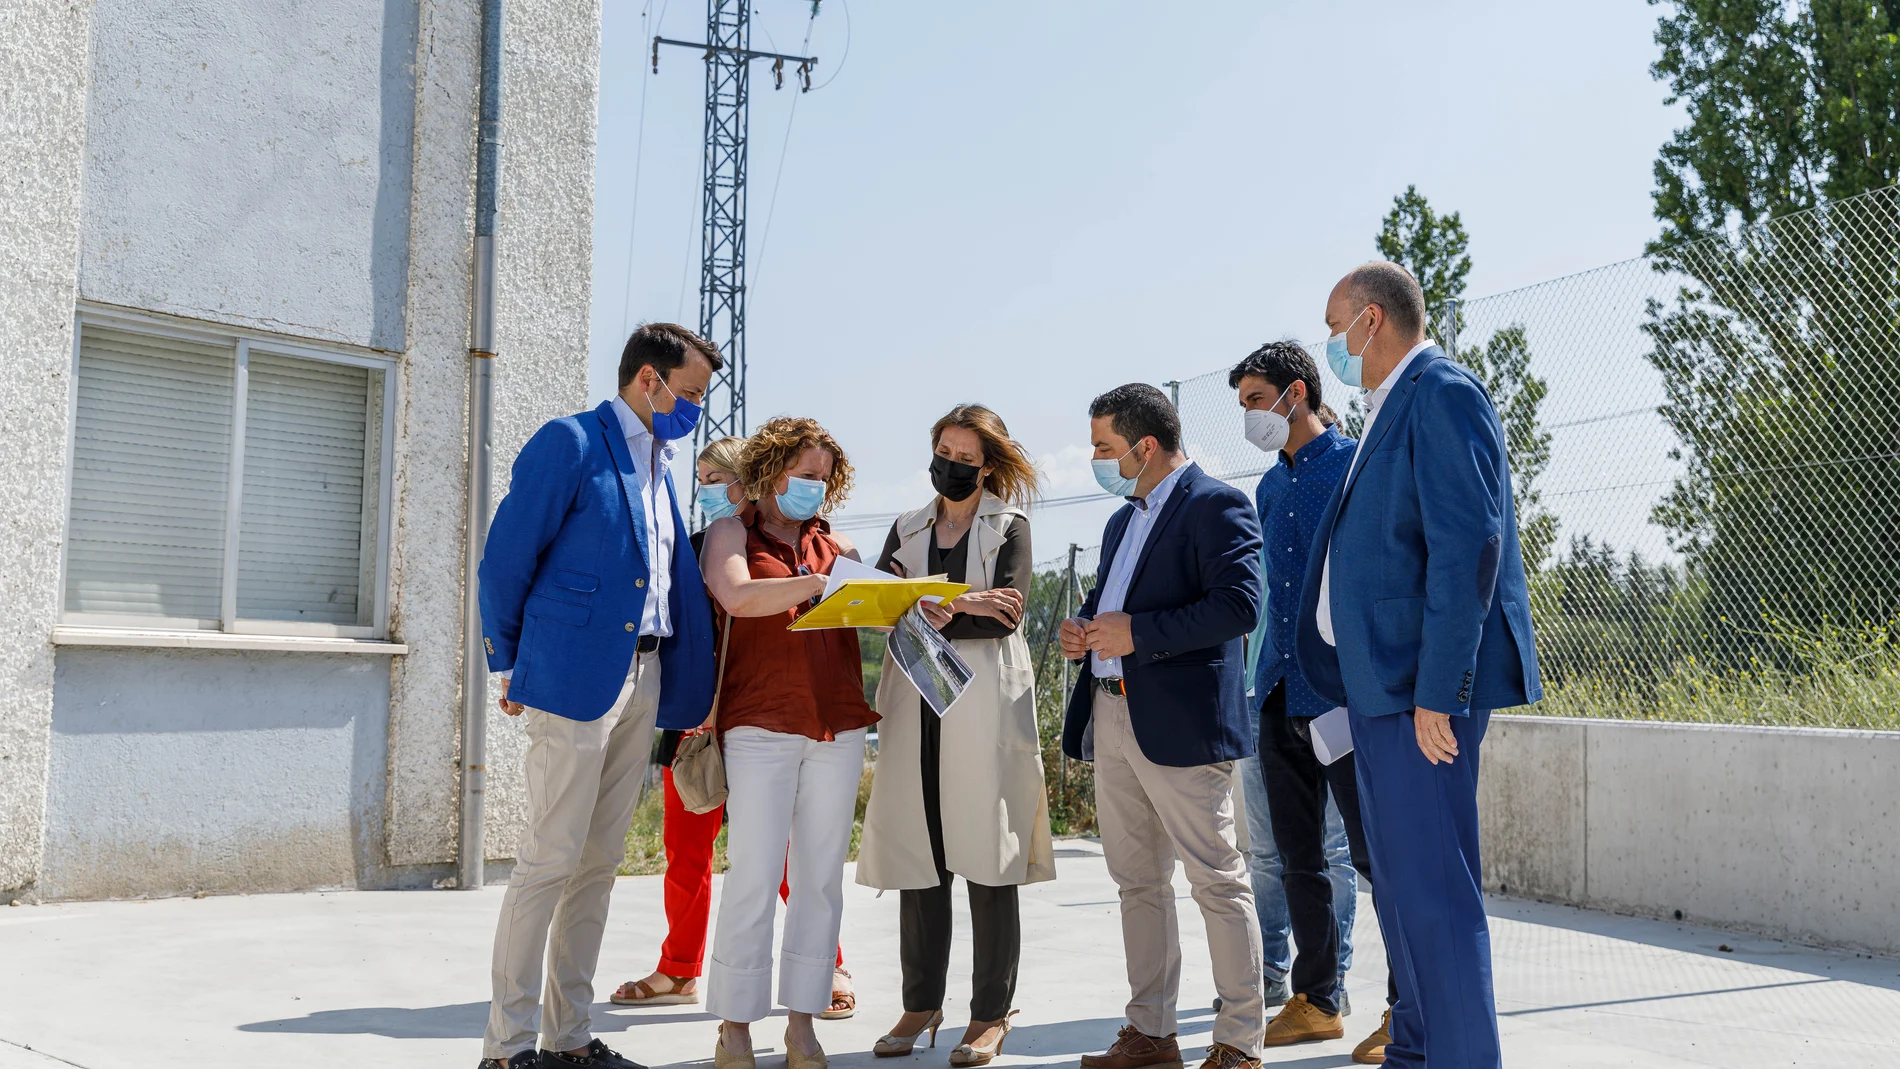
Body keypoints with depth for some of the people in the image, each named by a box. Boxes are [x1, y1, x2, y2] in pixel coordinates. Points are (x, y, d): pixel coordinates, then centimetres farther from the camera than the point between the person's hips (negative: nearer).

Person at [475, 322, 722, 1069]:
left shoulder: (658, 464, 17)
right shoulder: (569, 442, -7)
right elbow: (505, 561, -7)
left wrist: (686, 687, 11)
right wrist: (511, 666, -2)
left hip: (643, 681, 8)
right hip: (574, 678, -8)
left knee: (599, 860, 11)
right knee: (551, 859, -4)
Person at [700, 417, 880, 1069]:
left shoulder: (834, 546, 18)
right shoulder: (731, 533, 7)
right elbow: (738, 596, -13)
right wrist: (822, 583, -20)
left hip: (838, 726, 4)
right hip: (761, 724, -4)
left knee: (820, 875, 4)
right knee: (755, 875, -6)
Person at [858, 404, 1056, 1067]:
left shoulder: (1010, 527, 7)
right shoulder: (907, 530, 19)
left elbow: (1006, 614, -6)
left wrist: (940, 617, -23)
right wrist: (970, 604, -12)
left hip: (985, 704, -3)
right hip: (915, 700, 4)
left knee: (987, 860, -3)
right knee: (917, 858, 4)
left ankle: (991, 1015, 5)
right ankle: (921, 1005, 15)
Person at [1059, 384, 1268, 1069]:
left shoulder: (1217, 506, -7)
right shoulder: (1123, 520, 21)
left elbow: (1239, 605, -19)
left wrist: (1136, 632, -20)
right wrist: (1082, 630, 8)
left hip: (1180, 723, -9)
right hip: (1110, 719, 9)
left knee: (1217, 881, -2)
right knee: (1137, 881, 12)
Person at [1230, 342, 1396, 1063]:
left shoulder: (1357, 467, -5)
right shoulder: (1271, 486, 17)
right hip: (1281, 697, 8)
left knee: (1376, 854, -3)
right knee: (1299, 858, 12)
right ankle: (1316, 1001, 23)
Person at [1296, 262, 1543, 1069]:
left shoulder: (1442, 395, -11)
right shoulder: (1390, 411, 20)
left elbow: (1468, 544, -20)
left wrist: (1437, 692, -23)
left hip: (1422, 682, -11)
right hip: (1382, 681, 11)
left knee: (1431, 888, -10)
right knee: (1399, 882, 18)